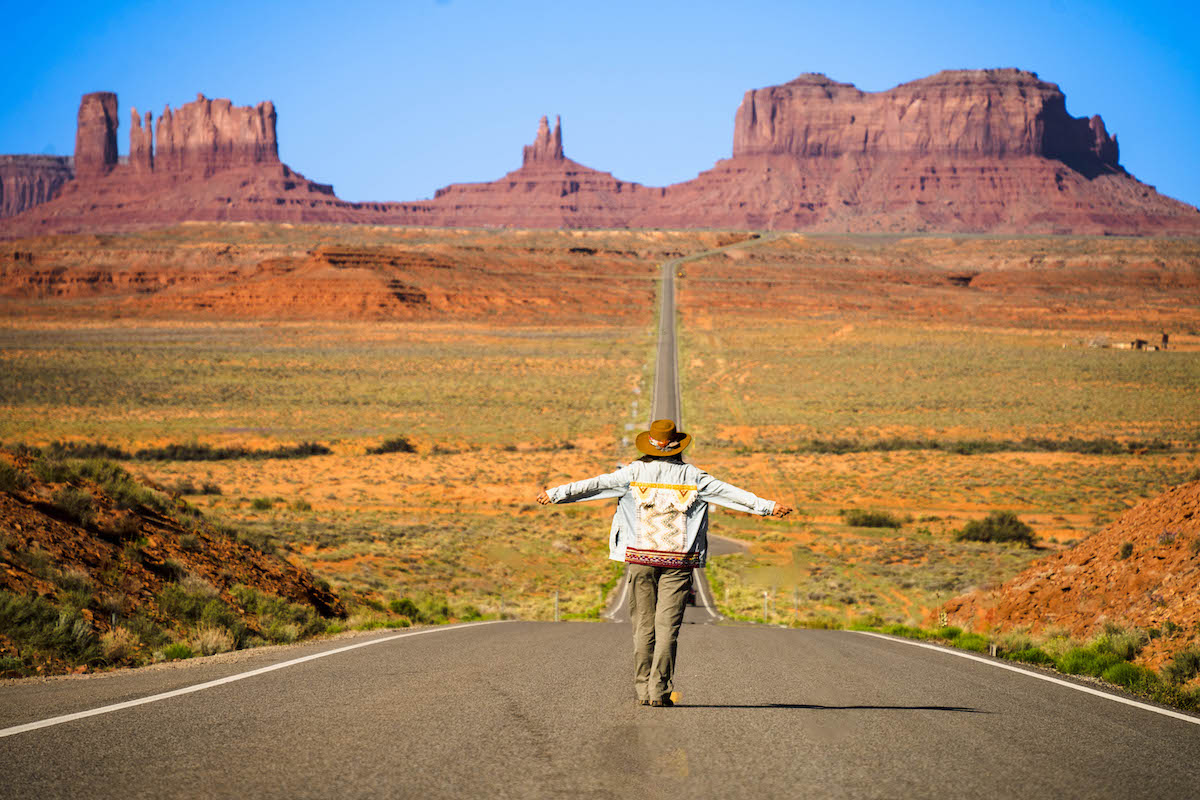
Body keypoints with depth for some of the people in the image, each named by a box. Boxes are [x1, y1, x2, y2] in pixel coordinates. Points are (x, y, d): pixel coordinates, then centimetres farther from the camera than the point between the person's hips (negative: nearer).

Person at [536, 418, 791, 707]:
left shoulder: (635, 472, 1)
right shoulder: (692, 475, 3)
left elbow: (595, 485, 1)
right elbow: (730, 493, 4)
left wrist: (555, 494, 6)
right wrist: (767, 506, 10)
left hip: (641, 557, 0)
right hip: (677, 560, 0)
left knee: (643, 625, 6)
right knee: (667, 627, -1)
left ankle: (643, 691, 4)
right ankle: (660, 691, -7)